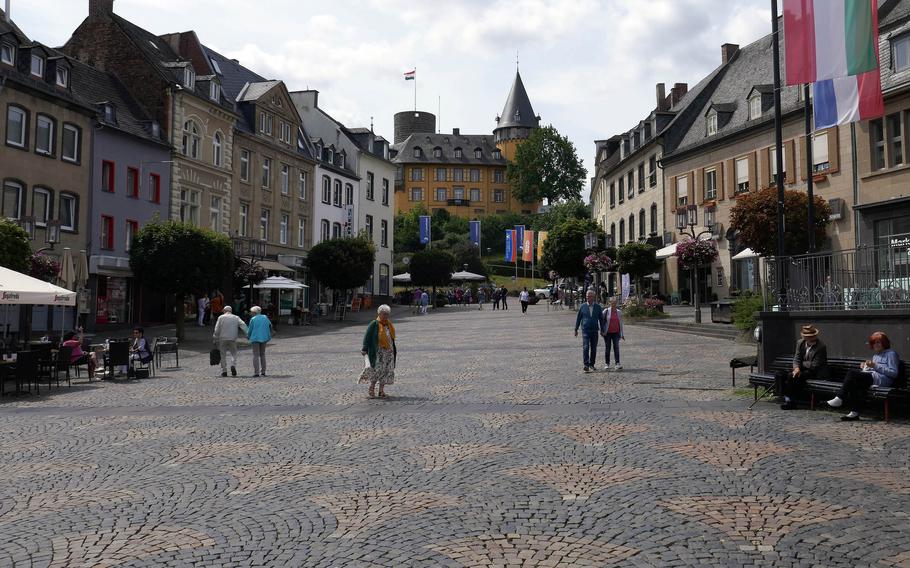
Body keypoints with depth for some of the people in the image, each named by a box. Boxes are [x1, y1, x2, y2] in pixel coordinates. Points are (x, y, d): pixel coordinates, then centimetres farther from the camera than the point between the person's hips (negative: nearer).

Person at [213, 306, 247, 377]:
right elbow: (243, 325, -5)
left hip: (222, 339, -1)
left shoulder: (221, 317, 4)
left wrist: (215, 339, 4)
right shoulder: (236, 318, 8)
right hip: (232, 339, 1)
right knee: (234, 353, 12)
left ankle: (224, 371, 6)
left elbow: (217, 330, -1)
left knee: (223, 355, 7)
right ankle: (233, 365, -13)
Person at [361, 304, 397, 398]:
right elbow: (367, 337, -9)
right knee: (377, 369, -10)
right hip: (378, 352, -6)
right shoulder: (374, 324, -7)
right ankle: (371, 389, 4)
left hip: (389, 351, 6)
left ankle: (381, 390, 13)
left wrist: (394, 350, 22)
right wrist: (364, 349, -16)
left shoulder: (389, 324, 12)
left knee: (386, 370, 5)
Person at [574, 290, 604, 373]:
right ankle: (586, 365, -17)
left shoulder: (598, 307, 3)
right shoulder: (583, 306, 1)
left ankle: (591, 364, 20)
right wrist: (576, 329, 7)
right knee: (585, 347, -13)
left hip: (595, 331, 2)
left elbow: (601, 319, 8)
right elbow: (578, 318, 7)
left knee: (594, 349, 7)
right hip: (585, 331, -2)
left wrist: (602, 330, 6)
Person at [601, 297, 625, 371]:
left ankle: (618, 364, -19)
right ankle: (607, 364, 13)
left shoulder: (619, 312, 7)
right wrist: (602, 331, -4)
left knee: (616, 347, -12)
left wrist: (622, 334, 14)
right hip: (607, 333, -1)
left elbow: (621, 323, 14)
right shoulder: (606, 311, -2)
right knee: (607, 349, 5)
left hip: (616, 333, 1)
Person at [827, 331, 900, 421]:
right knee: (854, 383, -27)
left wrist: (875, 366, -10)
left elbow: (894, 373, -4)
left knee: (852, 373, -25)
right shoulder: (876, 355, 32)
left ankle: (839, 399, -22)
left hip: (881, 379, -7)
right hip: (870, 377, 8)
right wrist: (866, 367, 11)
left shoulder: (891, 354, 7)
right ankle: (854, 412, -32)